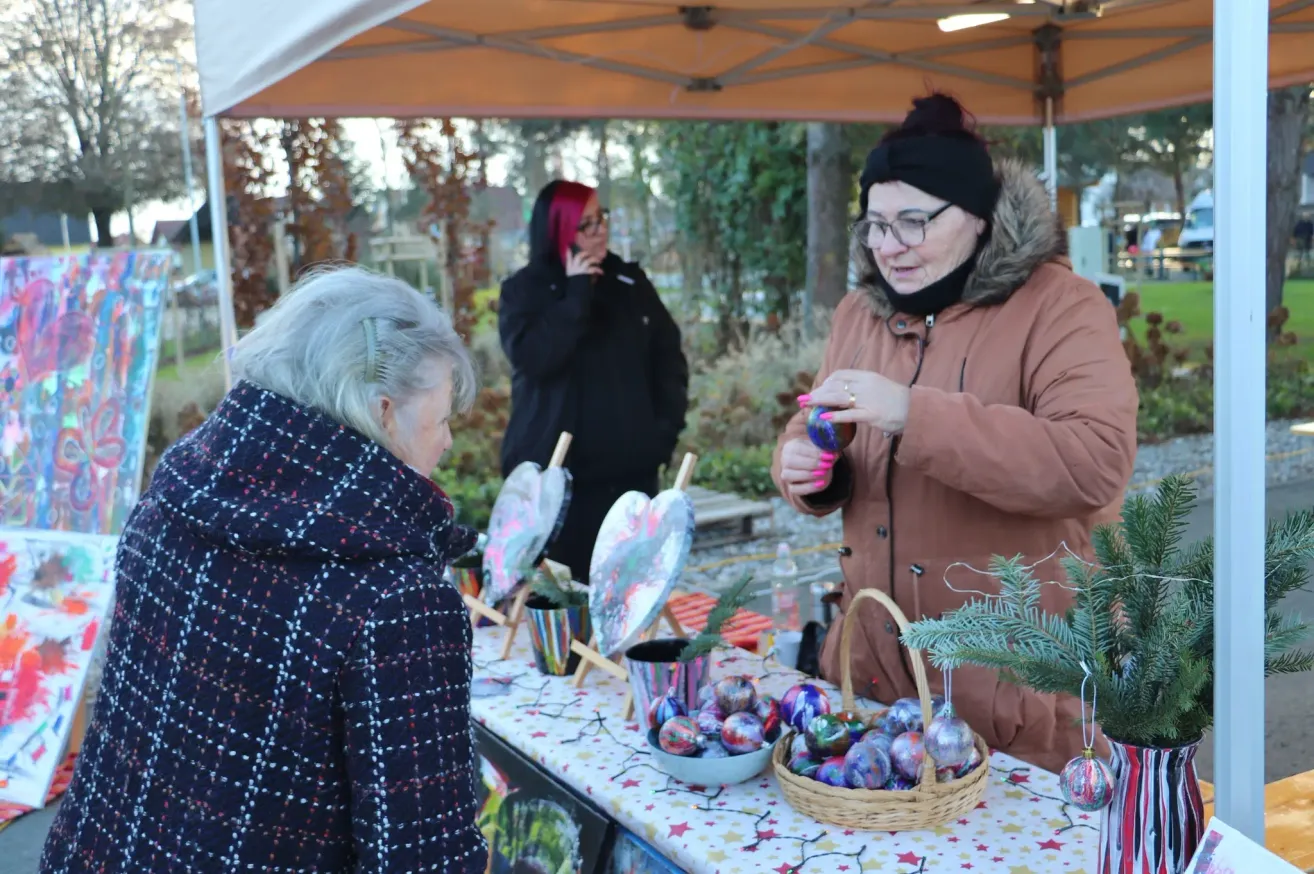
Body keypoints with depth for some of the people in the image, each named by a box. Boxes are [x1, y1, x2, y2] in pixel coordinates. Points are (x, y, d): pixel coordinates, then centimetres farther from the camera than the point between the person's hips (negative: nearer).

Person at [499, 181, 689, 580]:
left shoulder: (630, 282, 9)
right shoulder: (524, 290, -2)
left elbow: (669, 356, 14)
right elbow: (533, 358, -19)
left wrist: (667, 427, 3)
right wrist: (576, 293, -16)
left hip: (630, 469, 4)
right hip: (554, 474, -3)